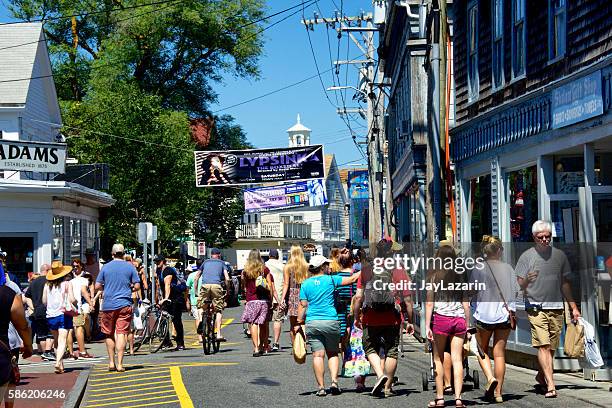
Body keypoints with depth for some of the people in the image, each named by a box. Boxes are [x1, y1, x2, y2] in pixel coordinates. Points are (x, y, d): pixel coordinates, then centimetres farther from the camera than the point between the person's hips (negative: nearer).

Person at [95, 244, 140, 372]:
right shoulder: (130, 267, 2)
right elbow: (137, 286, 0)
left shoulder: (105, 267, 3)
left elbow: (97, 286, 4)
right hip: (124, 305, -1)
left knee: (109, 334, 13)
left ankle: (111, 362, 17)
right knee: (121, 334, -4)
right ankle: (120, 364, -9)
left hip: (108, 305, 1)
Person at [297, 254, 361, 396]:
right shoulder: (330, 279, 1)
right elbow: (351, 279, 6)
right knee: (333, 353, 12)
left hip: (312, 323, 1)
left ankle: (321, 387, -2)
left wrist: (299, 323, 8)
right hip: (331, 321, -1)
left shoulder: (306, 284, 6)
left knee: (318, 355, 0)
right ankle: (334, 382, -2)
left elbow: (303, 305, 4)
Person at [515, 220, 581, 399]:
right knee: (543, 345, -13)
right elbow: (519, 286, -2)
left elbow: (565, 283, 19)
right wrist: (527, 280, -24)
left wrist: (573, 307, 15)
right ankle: (550, 385, -15)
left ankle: (541, 377, 25)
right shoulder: (527, 256, 1)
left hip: (556, 308, 4)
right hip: (536, 307, -4)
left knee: (551, 347, 6)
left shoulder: (559, 255, 12)